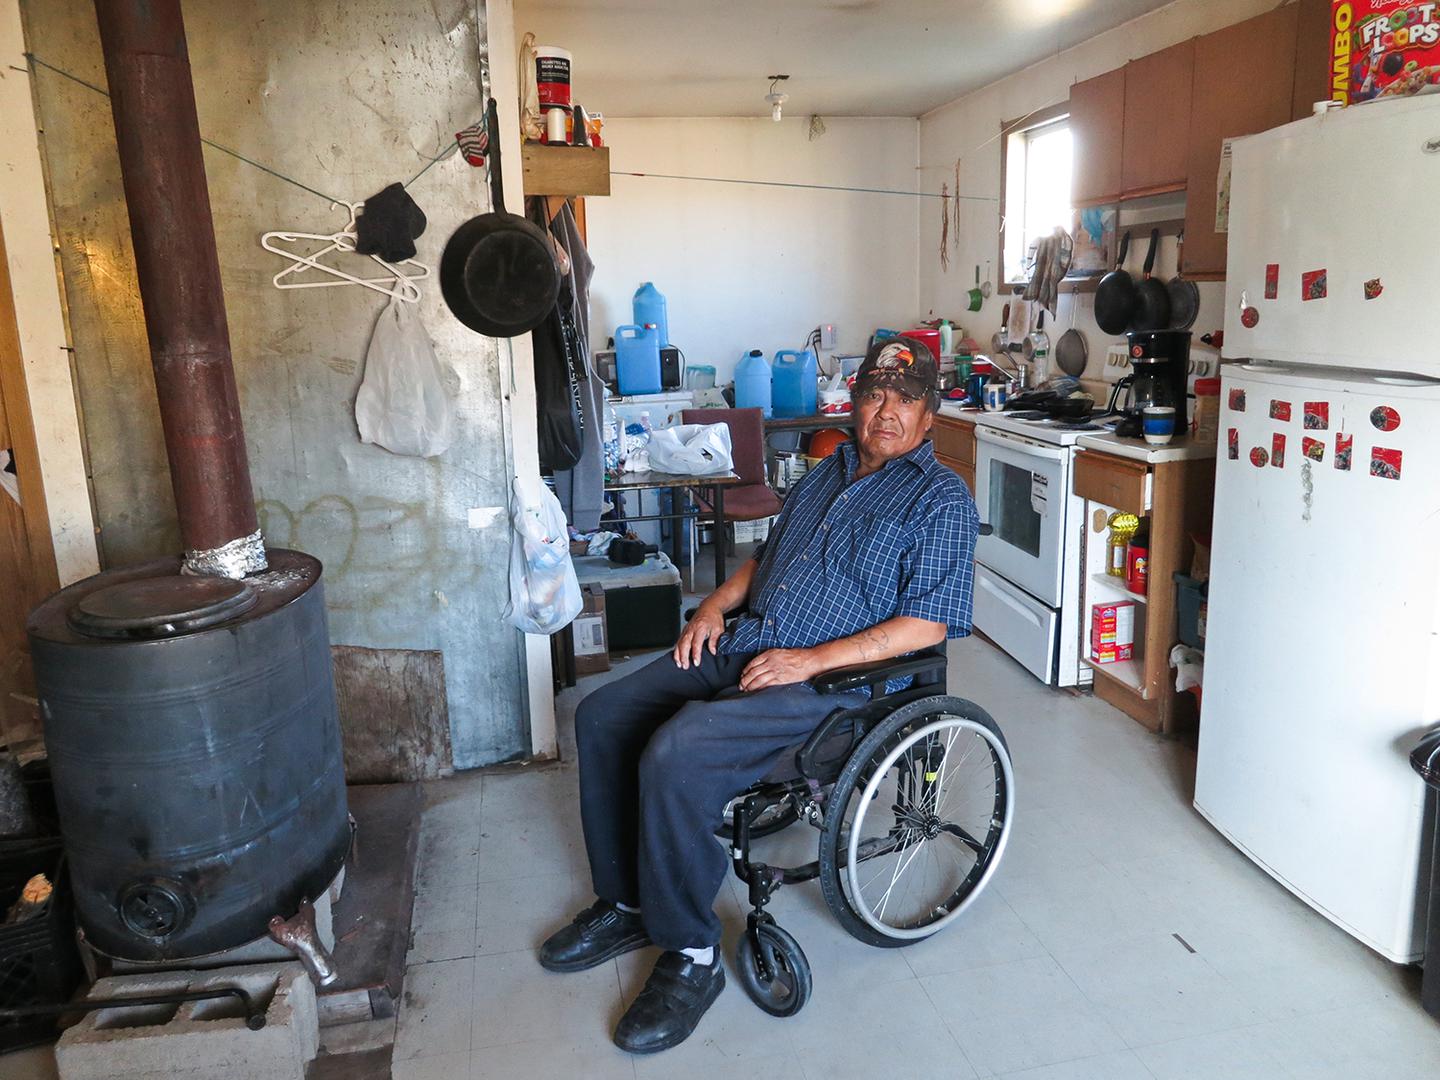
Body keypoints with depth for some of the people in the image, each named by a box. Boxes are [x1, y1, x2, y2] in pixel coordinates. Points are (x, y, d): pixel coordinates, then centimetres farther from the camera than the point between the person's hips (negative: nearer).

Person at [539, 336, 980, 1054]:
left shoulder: (941, 501, -5)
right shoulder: (828, 473, 19)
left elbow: (926, 624, -13)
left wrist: (812, 660, -20)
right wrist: (715, 607, 9)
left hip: (827, 679, -8)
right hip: (744, 645, 9)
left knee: (674, 757, -28)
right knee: (601, 717, -2)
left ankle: (691, 955, -8)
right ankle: (627, 904, 12)